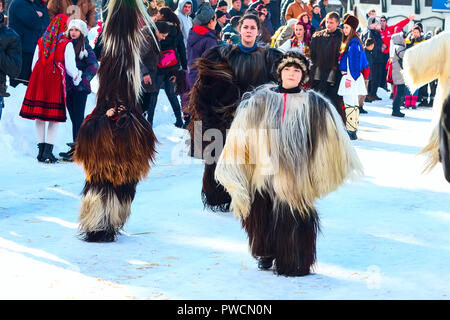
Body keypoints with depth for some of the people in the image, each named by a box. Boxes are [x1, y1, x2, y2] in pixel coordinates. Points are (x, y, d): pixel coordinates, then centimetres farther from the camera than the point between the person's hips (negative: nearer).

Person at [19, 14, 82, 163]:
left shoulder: (41, 41, 8)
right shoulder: (66, 44, -5)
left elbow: (34, 64, 13)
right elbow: (70, 67, -3)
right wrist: (77, 76, 17)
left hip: (38, 79, 5)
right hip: (56, 81, -4)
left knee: (39, 117, 9)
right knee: (55, 117, 1)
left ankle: (41, 149, 11)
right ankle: (48, 151, -5)